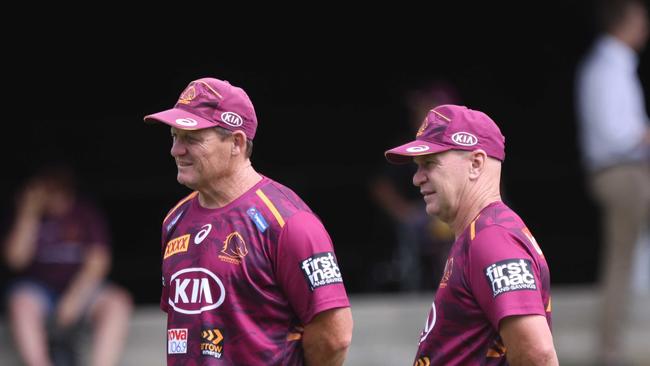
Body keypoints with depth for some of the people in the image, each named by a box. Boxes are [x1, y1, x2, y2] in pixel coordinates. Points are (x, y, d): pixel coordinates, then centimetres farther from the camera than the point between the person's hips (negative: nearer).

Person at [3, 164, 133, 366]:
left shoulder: (87, 212, -1)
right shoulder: (26, 212, 0)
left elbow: (97, 263, -8)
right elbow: (17, 258, -11)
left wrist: (74, 300, -20)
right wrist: (29, 215, -18)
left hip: (83, 287, 0)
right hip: (38, 289, 0)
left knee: (117, 302, -30)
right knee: (21, 304, -35)